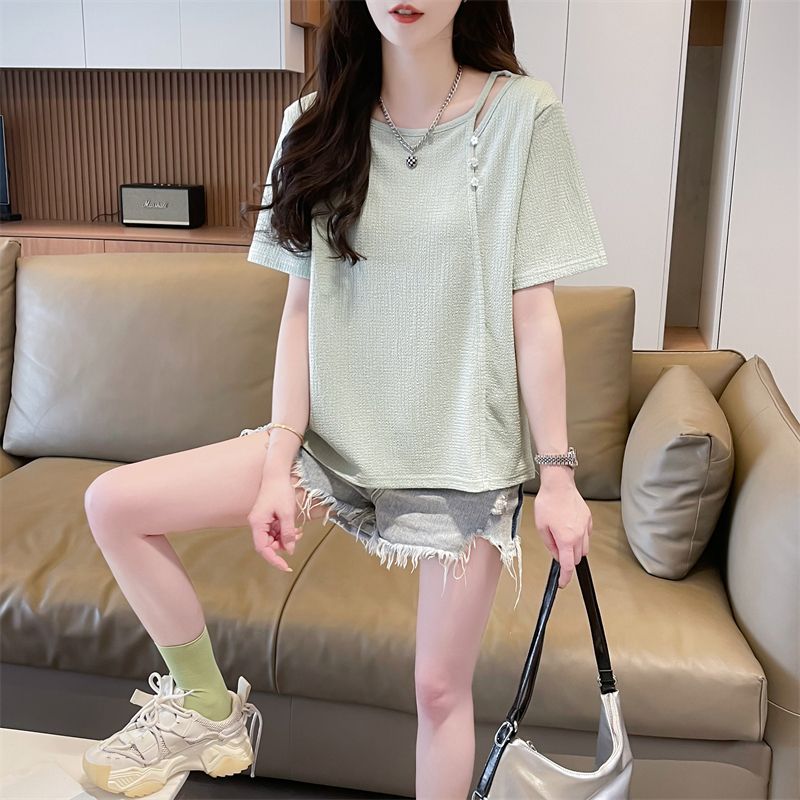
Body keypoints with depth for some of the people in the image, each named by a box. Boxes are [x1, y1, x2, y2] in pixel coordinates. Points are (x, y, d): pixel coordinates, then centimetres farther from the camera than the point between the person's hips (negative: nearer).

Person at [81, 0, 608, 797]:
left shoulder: (521, 113, -9)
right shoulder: (318, 124, 0)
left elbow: (533, 310, -8)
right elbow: (301, 305, -1)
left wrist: (558, 476, -7)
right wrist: (279, 463, -7)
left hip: (465, 449, -3)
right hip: (339, 430, 3)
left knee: (440, 686, 6)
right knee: (113, 502, -5)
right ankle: (209, 710, 15)